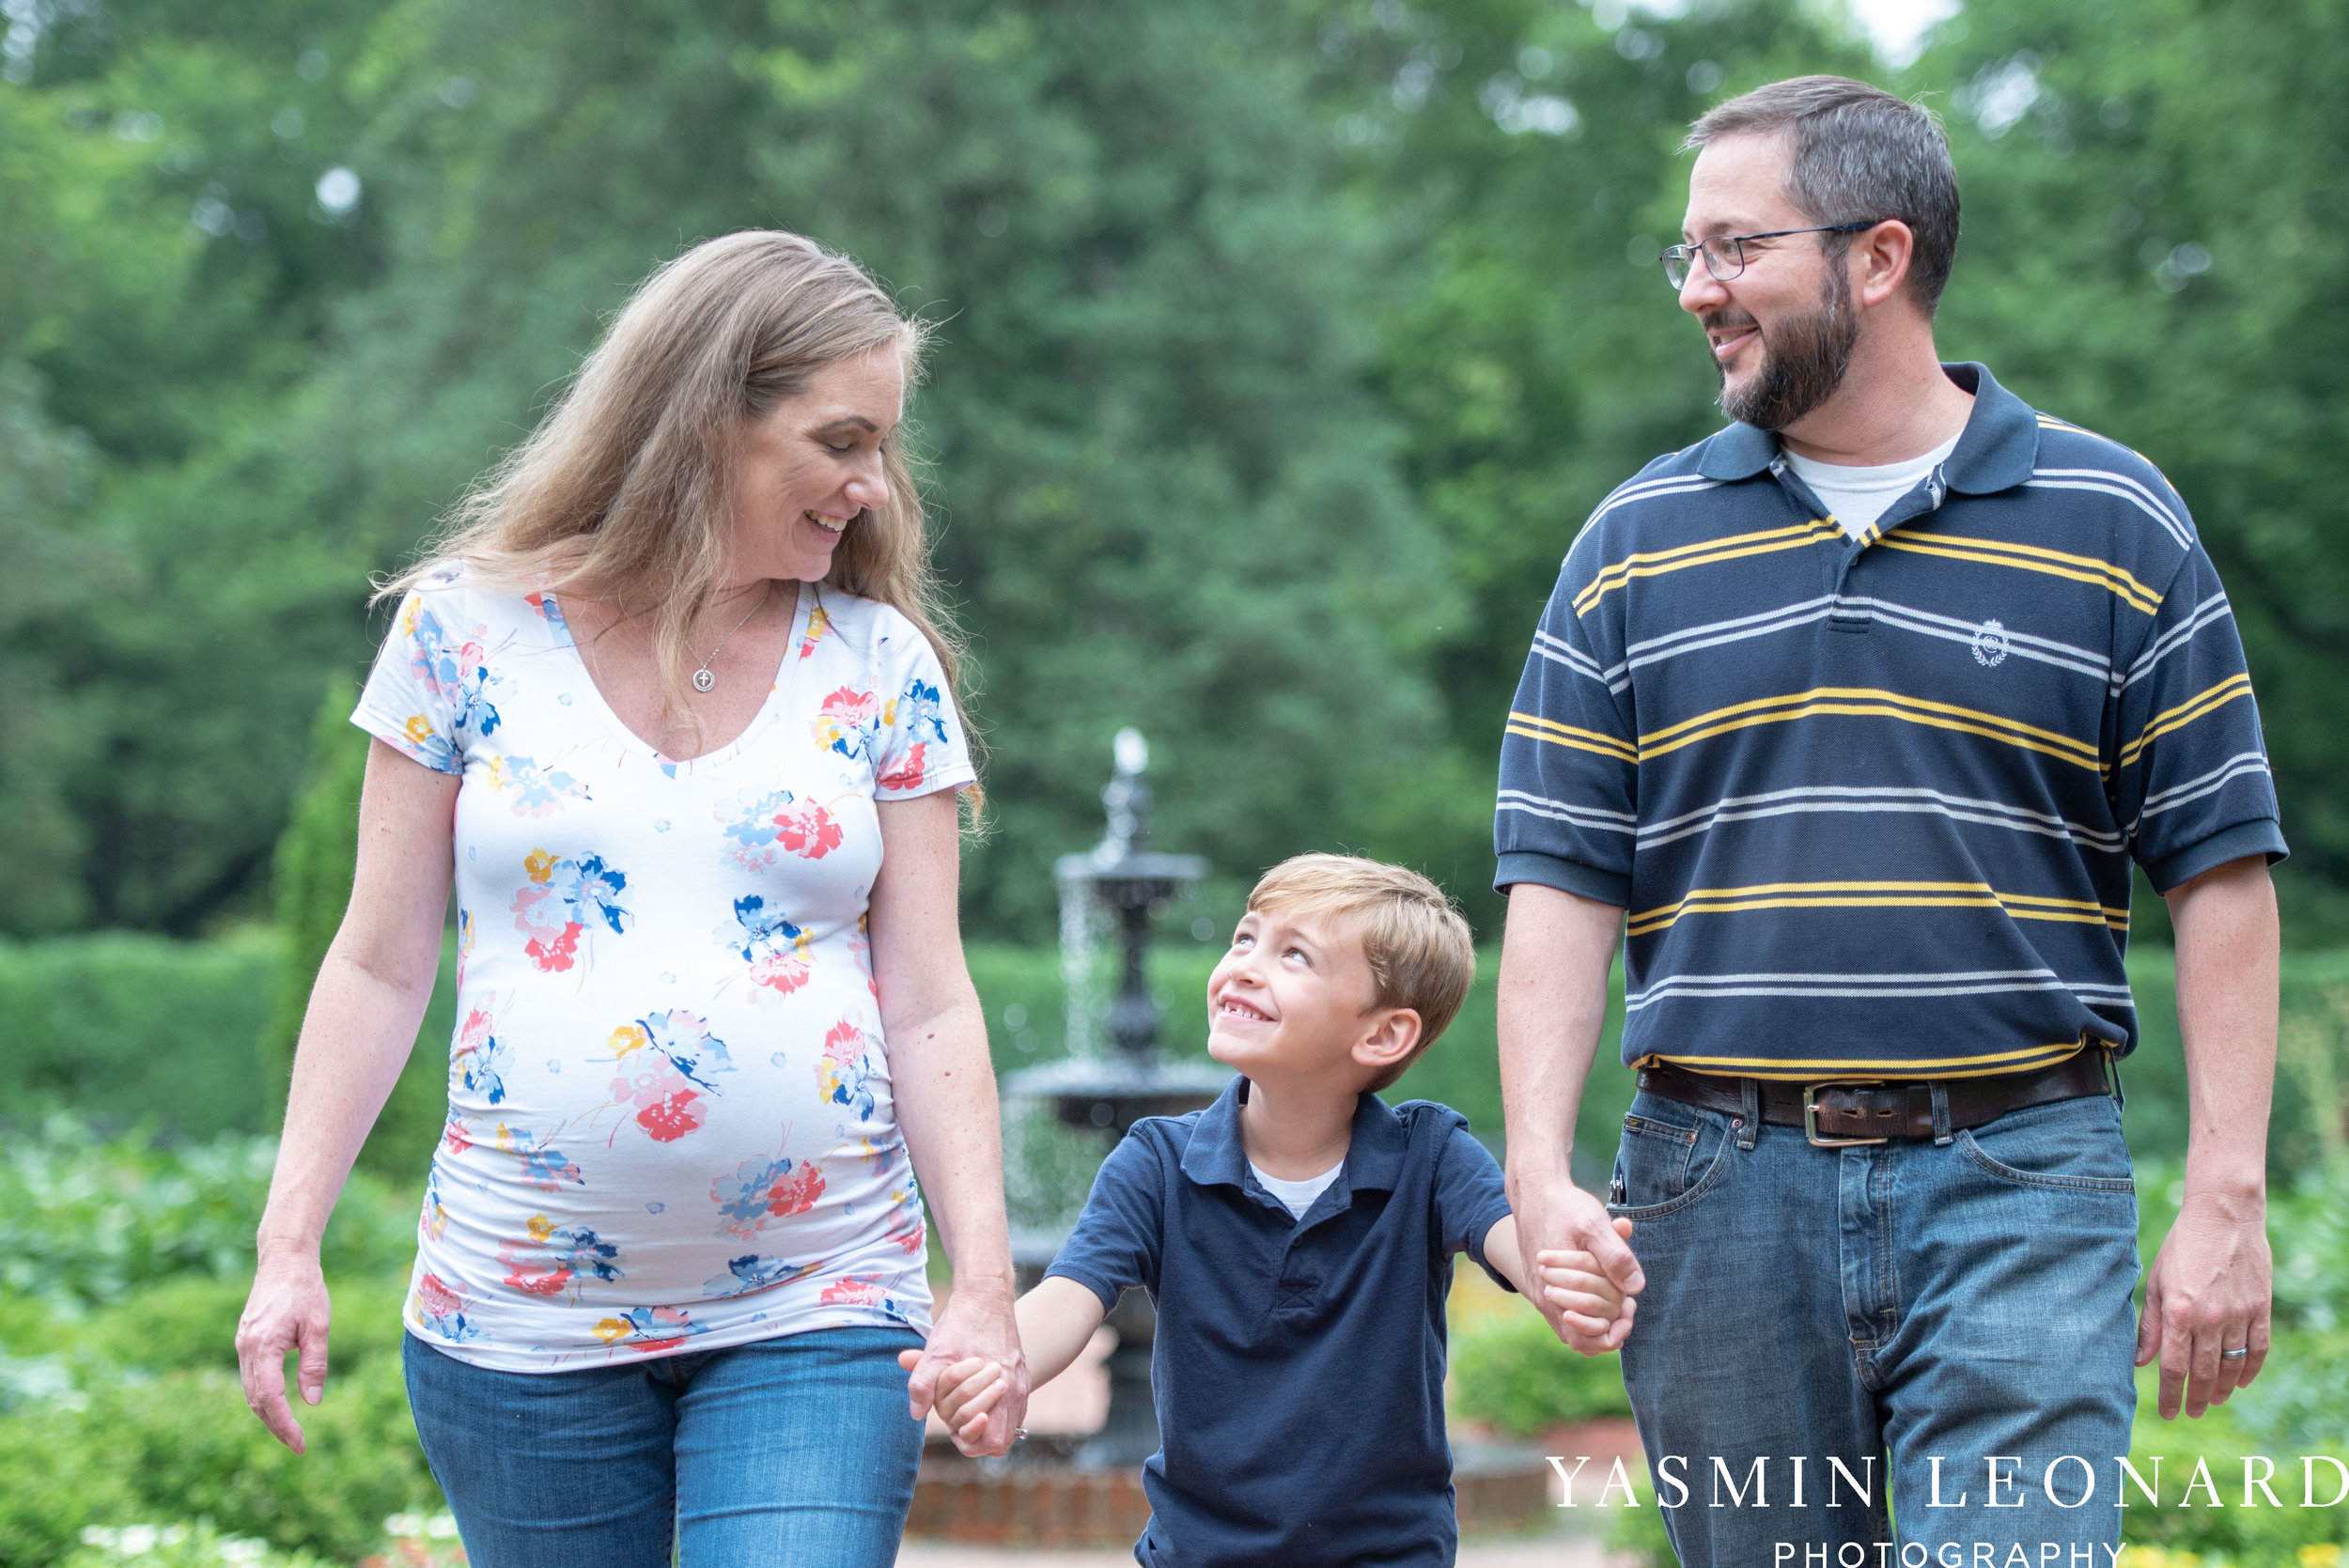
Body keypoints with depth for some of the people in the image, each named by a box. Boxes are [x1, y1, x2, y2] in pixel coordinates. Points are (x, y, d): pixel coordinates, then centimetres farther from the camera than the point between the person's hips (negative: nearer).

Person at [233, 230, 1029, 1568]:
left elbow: (929, 1007, 2)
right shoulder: (473, 626, 1)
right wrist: (289, 1245, -1)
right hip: (520, 1312, 0)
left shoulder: (879, 664, 4)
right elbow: (381, 968, 4)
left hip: (816, 1319, 0)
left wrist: (987, 1285, -6)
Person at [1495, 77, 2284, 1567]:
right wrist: (1542, 1175, -6)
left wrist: (2226, 1201, -4)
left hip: (2019, 1180, -2)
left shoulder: (2113, 522, 4)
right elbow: (1562, 884, 6)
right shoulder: (1637, 544, 9)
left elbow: (2220, 873, 2)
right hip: (1723, 1188, 2)